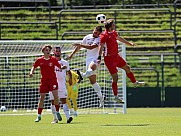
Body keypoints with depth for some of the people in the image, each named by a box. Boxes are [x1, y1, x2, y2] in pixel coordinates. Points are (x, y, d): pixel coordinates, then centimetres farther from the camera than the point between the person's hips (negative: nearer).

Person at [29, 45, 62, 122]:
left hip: (53, 79, -1)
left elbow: (59, 66, 3)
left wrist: (62, 68, -20)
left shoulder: (53, 59, -2)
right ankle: (39, 116, 10)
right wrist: (31, 72, -6)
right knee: (42, 97, 2)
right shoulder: (39, 60, 1)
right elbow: (34, 67, 12)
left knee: (55, 95, -16)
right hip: (44, 80, 1)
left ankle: (57, 112, 2)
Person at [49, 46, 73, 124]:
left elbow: (68, 72, 20)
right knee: (53, 102, 4)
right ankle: (55, 118, 12)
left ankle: (68, 117, -22)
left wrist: (70, 79, 5)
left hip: (62, 85, 0)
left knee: (64, 101, -11)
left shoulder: (65, 63, 8)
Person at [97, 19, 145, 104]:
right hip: (109, 58, -9)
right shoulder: (104, 35, -18)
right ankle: (116, 97, 3)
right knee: (115, 77, -7)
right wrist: (99, 57, -35)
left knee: (127, 68, 23)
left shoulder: (113, 33, 9)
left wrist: (129, 43, 38)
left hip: (116, 56, 9)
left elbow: (120, 39, 27)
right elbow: (101, 46, -26)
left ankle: (134, 82, 47)